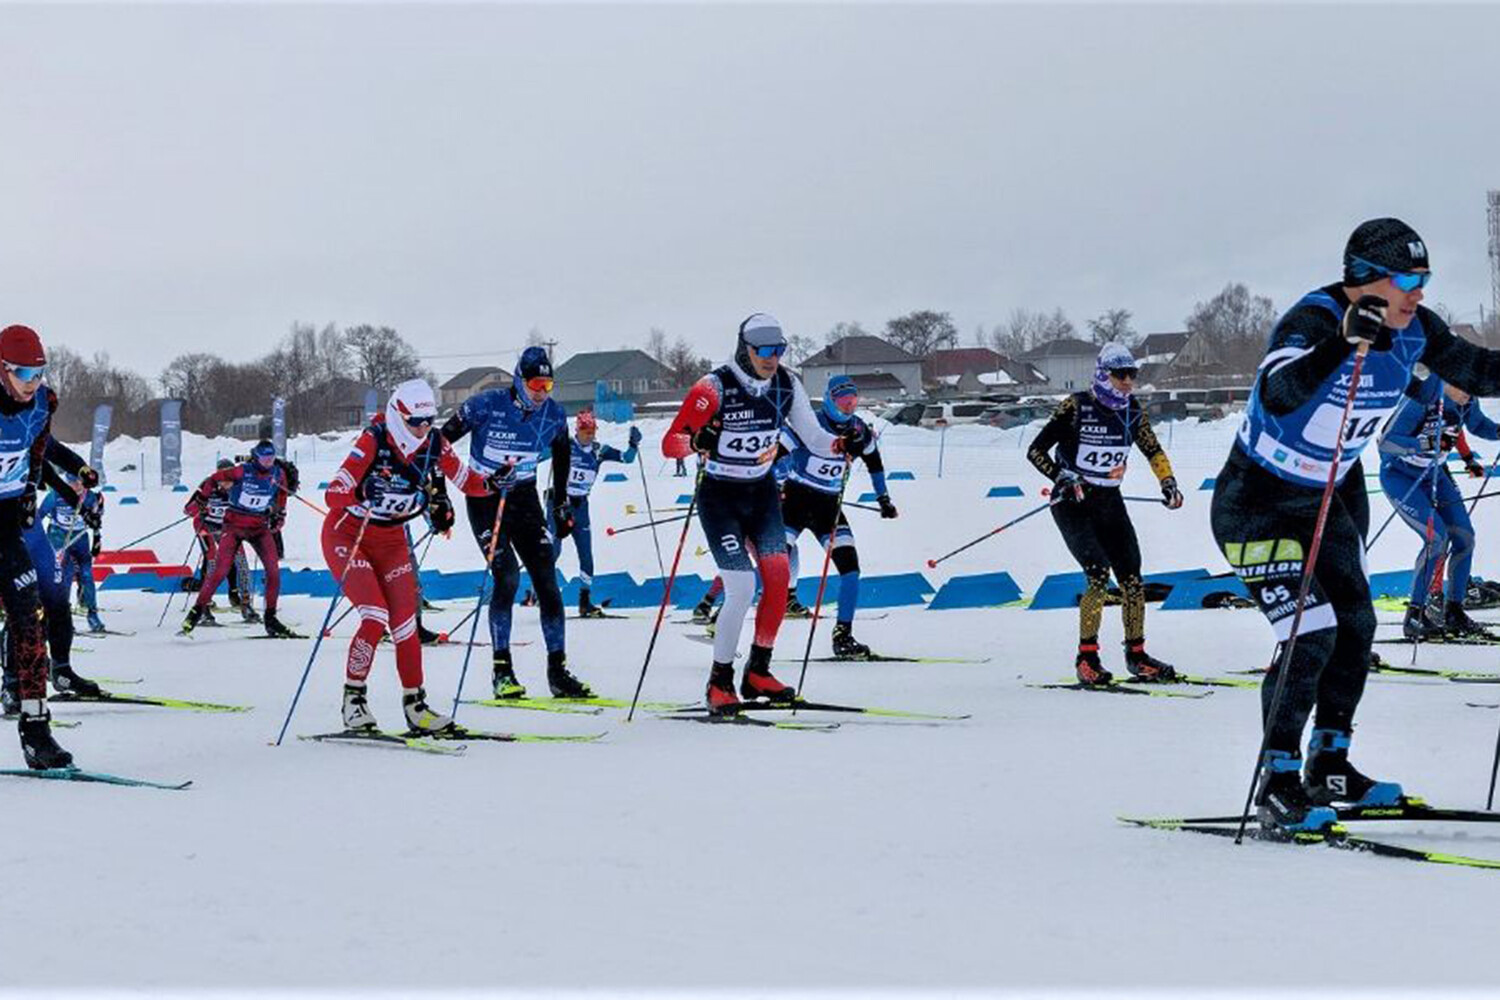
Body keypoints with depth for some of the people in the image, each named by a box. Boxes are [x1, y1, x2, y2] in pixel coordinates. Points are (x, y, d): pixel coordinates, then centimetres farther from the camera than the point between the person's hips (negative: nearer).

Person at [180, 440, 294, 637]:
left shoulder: (278, 474, -2)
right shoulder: (242, 472, -15)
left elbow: (281, 498, 17)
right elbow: (213, 480, -5)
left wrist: (278, 517, 11)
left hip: (260, 527, 4)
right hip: (234, 525, -3)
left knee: (273, 569, -10)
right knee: (220, 570, -11)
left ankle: (270, 618, 1)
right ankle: (198, 610, 2)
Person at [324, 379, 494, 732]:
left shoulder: (433, 444, -10)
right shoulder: (373, 442, -24)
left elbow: (467, 480, 0)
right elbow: (333, 494, -30)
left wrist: (491, 484, -22)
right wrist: (360, 498, -51)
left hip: (392, 541, 5)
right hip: (348, 536, -5)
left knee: (405, 623, 0)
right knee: (375, 617, -18)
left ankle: (415, 705, 10)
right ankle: (353, 698, -3)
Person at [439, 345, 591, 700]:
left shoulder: (554, 414, -4)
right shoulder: (487, 405, -17)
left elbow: (562, 455, 16)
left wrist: (562, 504, 18)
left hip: (524, 498, 4)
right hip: (483, 498, -4)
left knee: (546, 580, -5)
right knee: (507, 576, -19)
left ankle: (558, 670, 0)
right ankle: (501, 670, -10)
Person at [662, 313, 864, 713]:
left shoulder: (787, 386, -5)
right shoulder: (715, 386, -20)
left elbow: (814, 437, 1)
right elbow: (670, 444, -21)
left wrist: (844, 444, -19)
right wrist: (699, 442, -42)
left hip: (762, 493, 5)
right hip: (720, 496, -5)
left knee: (778, 577, -9)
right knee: (742, 588, -14)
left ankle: (758, 672, 7)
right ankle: (720, 682, 1)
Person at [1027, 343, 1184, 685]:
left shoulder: (1132, 411, 2)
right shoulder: (1076, 407, -13)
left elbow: (1153, 451, 18)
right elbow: (1036, 451, -11)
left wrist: (1168, 485, 5)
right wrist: (1063, 477, -24)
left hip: (1109, 503, 5)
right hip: (1073, 503, -5)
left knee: (1132, 578, -2)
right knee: (1099, 575, -19)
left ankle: (1136, 655, 14)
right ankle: (1086, 658, -10)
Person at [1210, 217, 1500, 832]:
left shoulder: (1414, 330, -8)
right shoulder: (1314, 321, -29)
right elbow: (1278, 396, -47)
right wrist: (1344, 342, -57)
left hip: (1335, 496, 8)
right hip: (1259, 501, -8)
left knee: (1355, 625, 11)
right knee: (1312, 634, -15)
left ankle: (1329, 766, 26)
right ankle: (1278, 785, -5)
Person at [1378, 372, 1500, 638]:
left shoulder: (1466, 400, -9)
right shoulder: (1422, 398, -30)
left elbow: (1477, 425, 12)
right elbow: (1385, 442, -31)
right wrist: (1425, 443, -45)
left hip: (1434, 473, 7)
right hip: (1400, 476, -7)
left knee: (1464, 537, -1)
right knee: (1437, 537, -21)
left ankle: (1453, 612, 13)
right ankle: (1414, 617, -13)